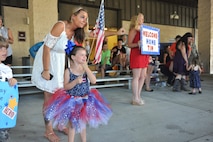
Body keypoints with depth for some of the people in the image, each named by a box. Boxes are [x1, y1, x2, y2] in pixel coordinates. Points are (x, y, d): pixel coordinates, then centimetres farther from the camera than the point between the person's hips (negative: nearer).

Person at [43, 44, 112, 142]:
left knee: (82, 124, 20)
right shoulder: (68, 71, -11)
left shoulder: (86, 69, -3)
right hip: (72, 101, -3)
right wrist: (76, 81, -27)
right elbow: (66, 87, -12)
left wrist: (86, 68, -21)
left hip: (85, 100, 3)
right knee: (72, 125, 9)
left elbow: (93, 81, -16)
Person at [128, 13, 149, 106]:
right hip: (136, 55, -8)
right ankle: (135, 99, 1)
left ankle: (138, 96, 19)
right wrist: (137, 44, -26)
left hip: (144, 55, 9)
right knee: (136, 77, -6)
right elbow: (129, 44, -10)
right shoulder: (133, 30, -4)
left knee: (143, 76, 9)